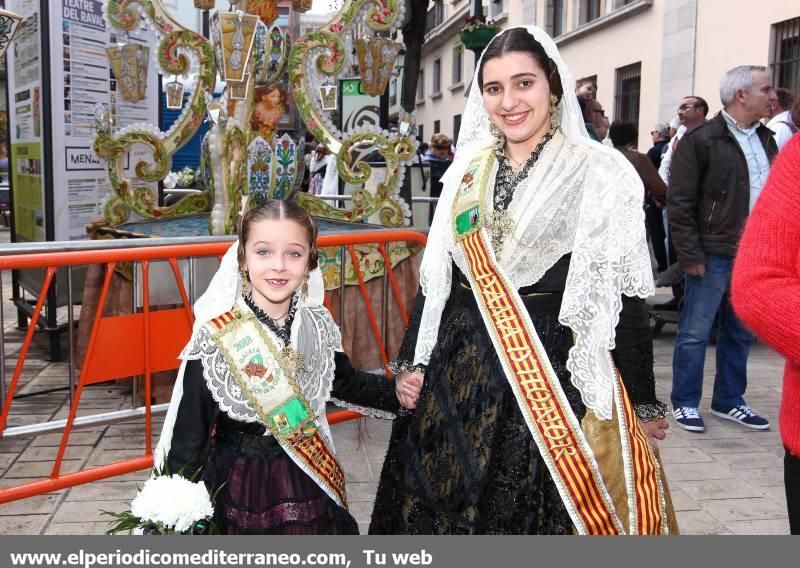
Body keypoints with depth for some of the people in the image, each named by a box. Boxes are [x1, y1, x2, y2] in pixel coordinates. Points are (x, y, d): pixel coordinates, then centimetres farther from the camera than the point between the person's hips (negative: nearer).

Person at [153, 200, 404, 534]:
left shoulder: (317, 325, -5)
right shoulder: (215, 339, -18)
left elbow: (346, 383, 16)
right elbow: (188, 440, -14)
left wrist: (396, 391, 6)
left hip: (311, 486, 4)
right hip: (240, 493, -4)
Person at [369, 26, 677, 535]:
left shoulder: (601, 173, -7)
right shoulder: (468, 169, 7)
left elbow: (625, 293, -7)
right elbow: (435, 275, 12)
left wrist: (644, 400, -4)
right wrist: (412, 359, 10)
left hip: (556, 367, -4)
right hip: (460, 366, 5)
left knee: (537, 511, 6)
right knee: (449, 505, 14)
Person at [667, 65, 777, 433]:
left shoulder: (766, 140, 13)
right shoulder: (701, 140, -8)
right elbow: (679, 202, -11)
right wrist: (690, 254, -15)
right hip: (713, 254, -7)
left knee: (741, 332, 14)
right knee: (695, 332, 2)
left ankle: (729, 401, 27)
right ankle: (684, 403, 15)